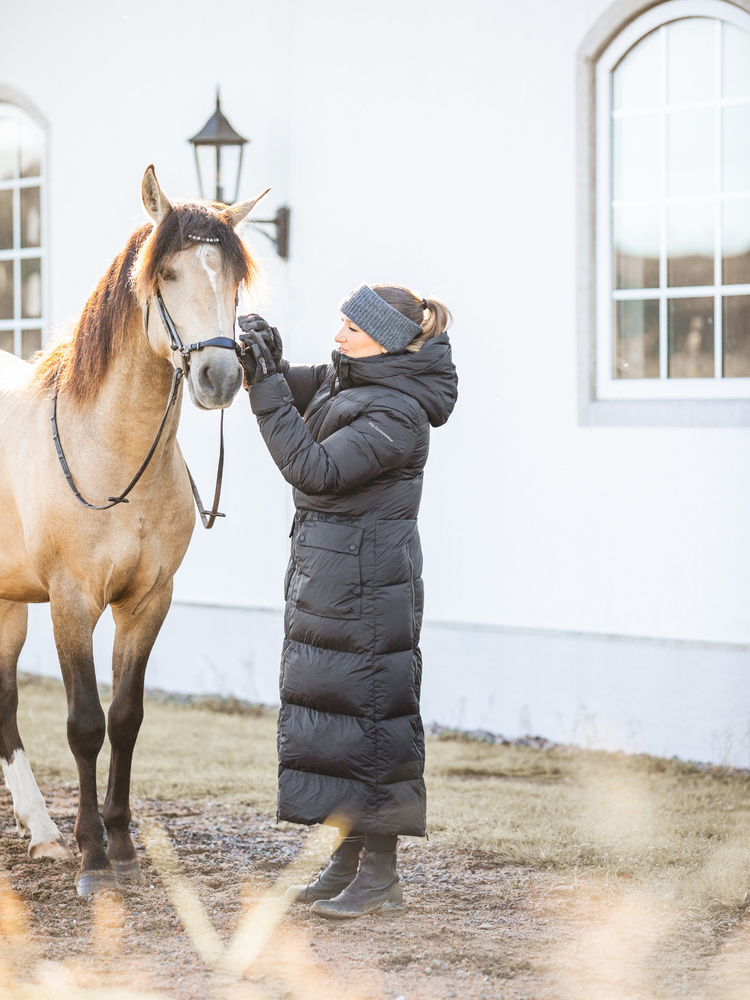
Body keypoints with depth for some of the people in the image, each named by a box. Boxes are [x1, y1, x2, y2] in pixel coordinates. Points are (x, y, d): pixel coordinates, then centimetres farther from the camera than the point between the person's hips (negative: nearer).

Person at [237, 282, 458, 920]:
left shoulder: (397, 414, -20)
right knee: (327, 702, 13)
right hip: (324, 573, 10)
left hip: (365, 582, -10)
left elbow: (315, 469, -24)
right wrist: (266, 360, -2)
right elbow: (297, 390, 20)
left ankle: (381, 873, 3)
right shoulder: (345, 378, 8)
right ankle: (349, 860, 22)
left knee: (367, 709, -4)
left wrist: (268, 389, -24)